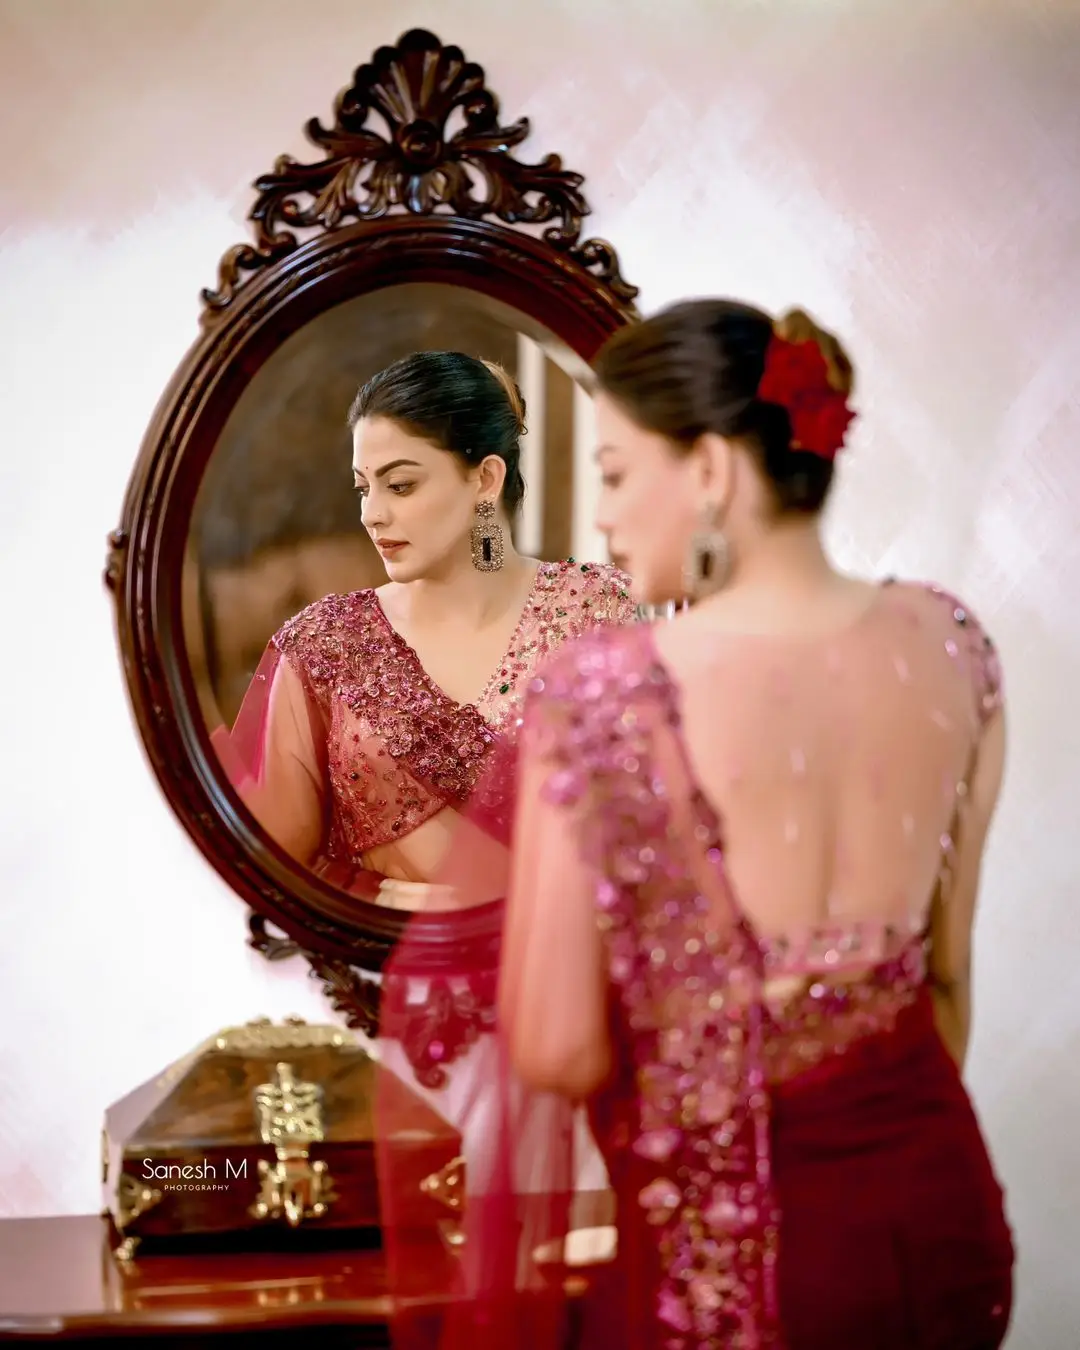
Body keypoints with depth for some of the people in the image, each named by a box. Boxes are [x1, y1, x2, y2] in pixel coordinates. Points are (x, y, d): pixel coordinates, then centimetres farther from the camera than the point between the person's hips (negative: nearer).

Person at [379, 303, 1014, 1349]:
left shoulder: (601, 692, -19)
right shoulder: (946, 645, -4)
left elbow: (555, 1053, -16)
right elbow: (947, 967, 8)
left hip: (724, 1264, -5)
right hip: (943, 1222, 5)